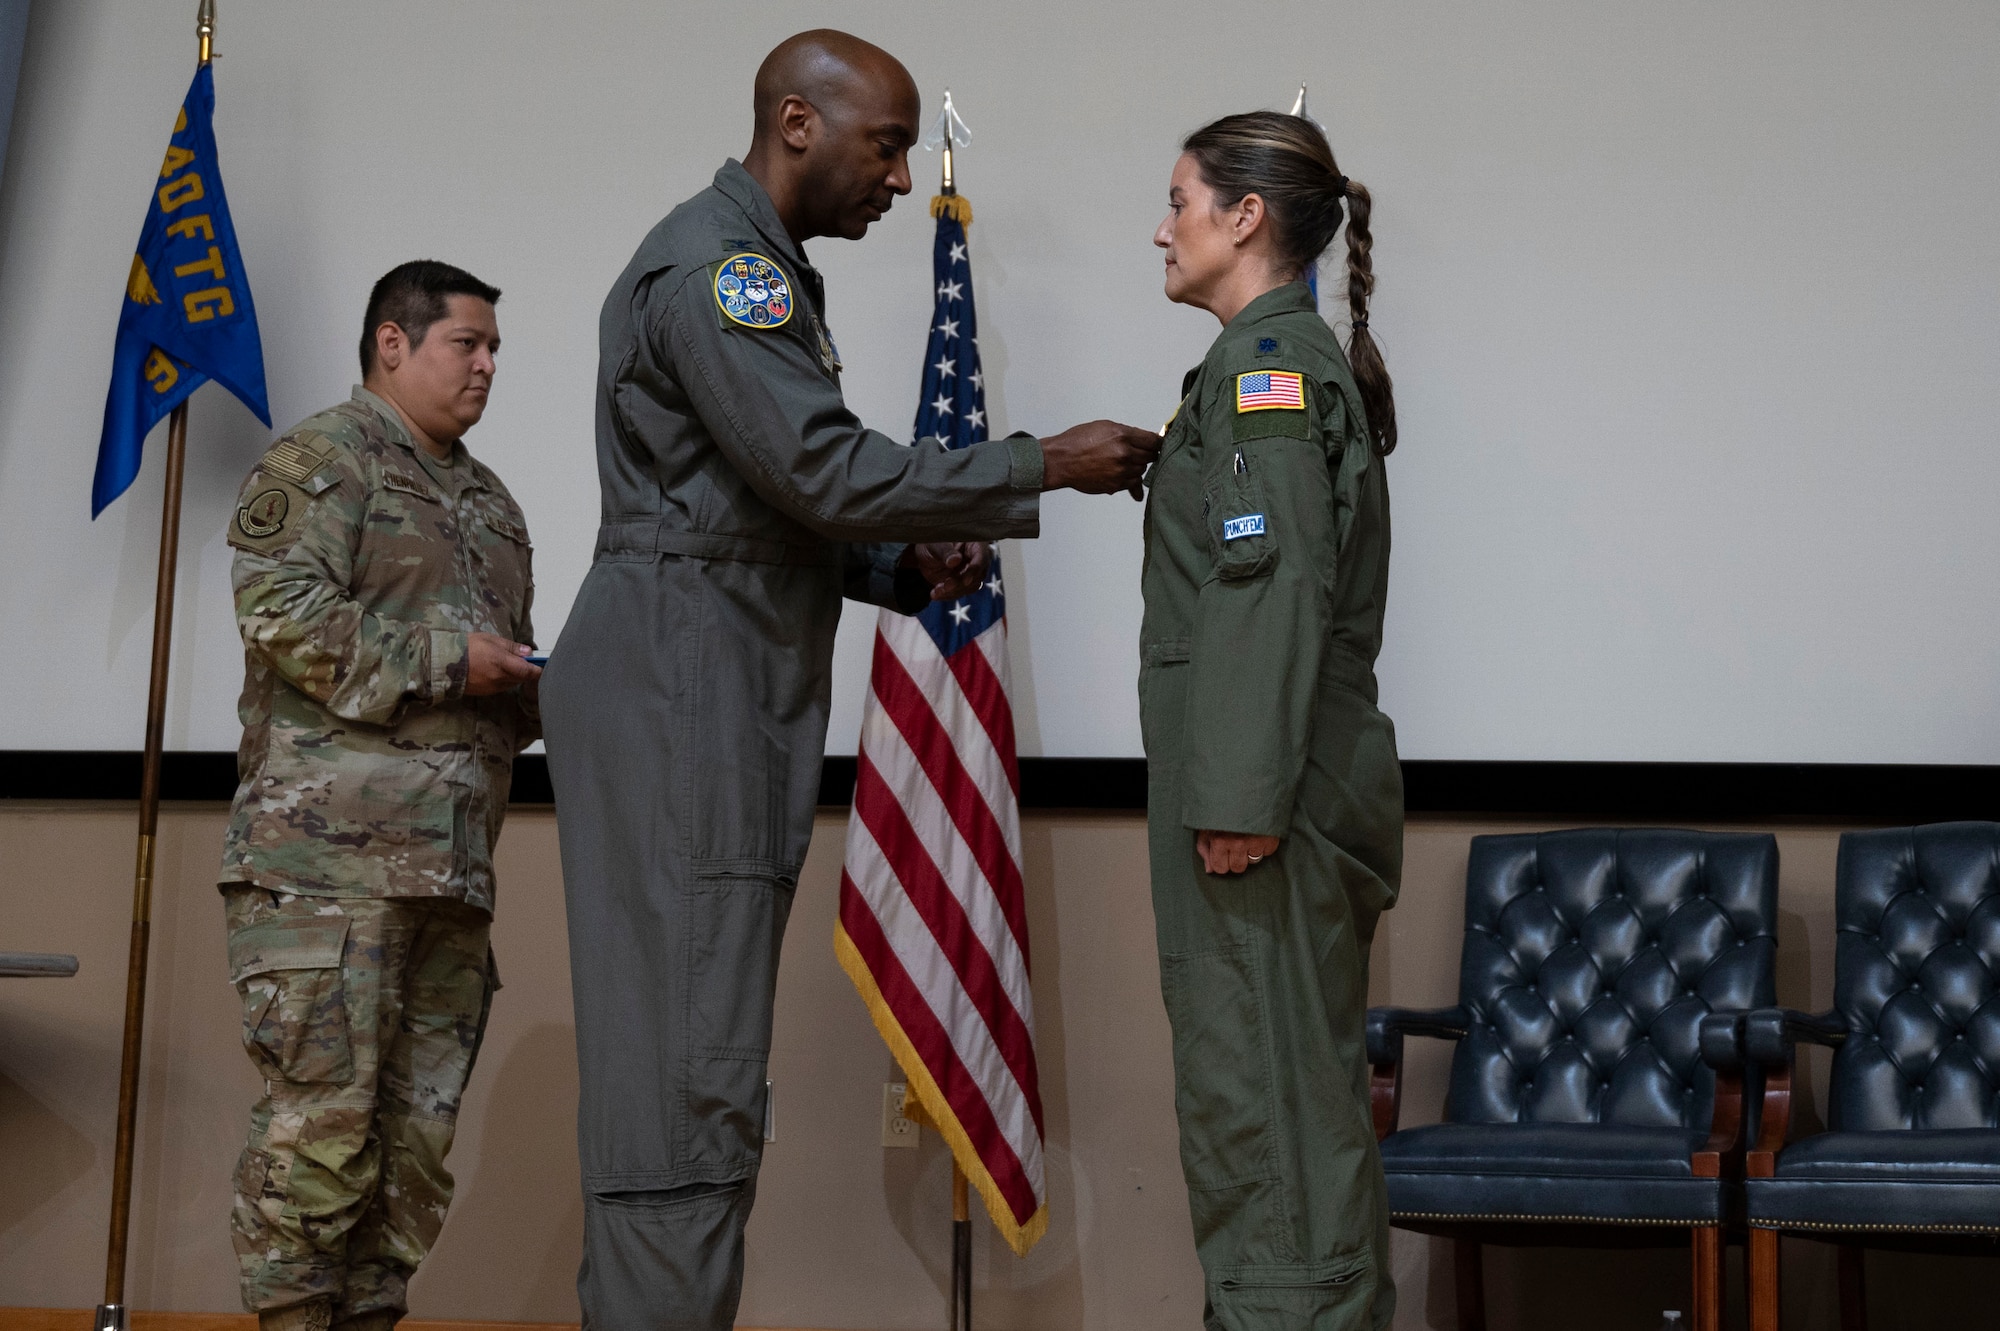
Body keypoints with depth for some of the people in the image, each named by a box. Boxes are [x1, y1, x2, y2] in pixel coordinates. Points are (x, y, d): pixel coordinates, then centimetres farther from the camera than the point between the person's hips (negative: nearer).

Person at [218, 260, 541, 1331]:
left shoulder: (489, 503, 25)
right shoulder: (321, 460, 0)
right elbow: (282, 613, -14)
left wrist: (537, 684, 9)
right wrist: (443, 660, -13)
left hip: (452, 870, 8)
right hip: (330, 857, -8)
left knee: (419, 1125, 7)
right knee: (320, 1116, -10)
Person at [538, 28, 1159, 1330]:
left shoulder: (768, 278, 22)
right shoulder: (711, 264, -10)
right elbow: (829, 470, -19)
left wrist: (905, 567, 6)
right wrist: (1046, 467, -12)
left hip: (730, 703, 10)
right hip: (677, 696, -10)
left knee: (686, 1069, 9)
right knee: (690, 1079, -11)